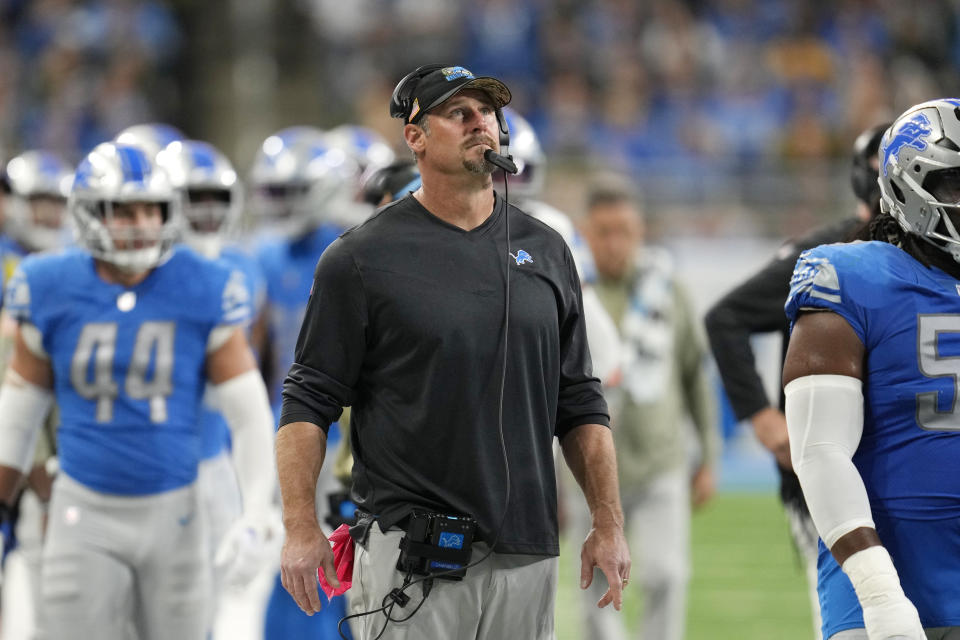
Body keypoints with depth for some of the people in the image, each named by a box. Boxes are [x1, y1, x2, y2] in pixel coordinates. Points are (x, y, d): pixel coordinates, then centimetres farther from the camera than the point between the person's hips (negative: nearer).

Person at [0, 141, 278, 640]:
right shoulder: (52, 292, -3)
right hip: (85, 513, 0)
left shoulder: (202, 293, -5)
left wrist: (256, 518, -6)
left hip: (172, 511, 0)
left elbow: (249, 412, -1)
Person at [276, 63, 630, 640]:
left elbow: (580, 403, 15)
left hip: (526, 550, 4)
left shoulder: (546, 251, 13)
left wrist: (609, 525, 8)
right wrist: (301, 527, -11)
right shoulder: (363, 257, 0)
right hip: (408, 548, -4)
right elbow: (309, 400, -1)